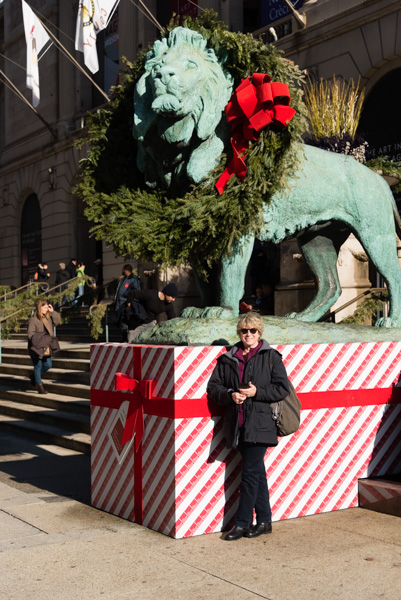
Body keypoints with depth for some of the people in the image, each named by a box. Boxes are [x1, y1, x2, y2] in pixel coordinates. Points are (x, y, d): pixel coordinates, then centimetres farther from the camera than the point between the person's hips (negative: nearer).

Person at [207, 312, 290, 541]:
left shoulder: (271, 357, 0)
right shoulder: (228, 359, 9)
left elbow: (283, 388, -4)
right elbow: (213, 386, 8)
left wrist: (256, 392, -15)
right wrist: (230, 395, -10)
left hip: (260, 425, -4)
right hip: (238, 425, 4)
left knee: (250, 473, -4)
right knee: (257, 472, 12)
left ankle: (242, 522, 5)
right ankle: (264, 521, 21)